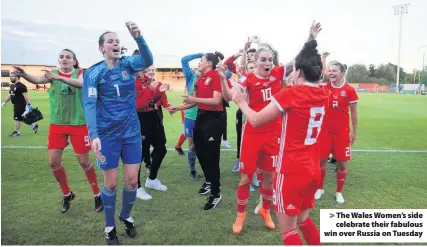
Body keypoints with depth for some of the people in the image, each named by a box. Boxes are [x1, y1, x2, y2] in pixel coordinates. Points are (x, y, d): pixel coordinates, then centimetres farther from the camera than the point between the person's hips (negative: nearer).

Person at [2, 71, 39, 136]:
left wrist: (28, 105, -24)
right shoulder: (12, 86, 14)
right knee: (22, 118, 14)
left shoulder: (21, 86, -17)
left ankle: (17, 132, 12)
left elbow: (26, 96, -21)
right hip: (16, 105, 10)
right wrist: (4, 103, 23)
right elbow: (9, 95, 24)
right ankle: (34, 125, 26)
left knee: (17, 118, -1)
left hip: (21, 105, -10)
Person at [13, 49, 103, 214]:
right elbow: (38, 79, -19)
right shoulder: (53, 74, 2)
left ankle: (98, 195, 20)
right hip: (57, 124, 3)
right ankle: (67, 194, 26)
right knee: (53, 162, 3)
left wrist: (60, 78, -41)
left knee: (84, 162, 2)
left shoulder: (80, 73, -3)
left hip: (78, 124, -3)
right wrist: (23, 74, -40)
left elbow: (81, 83, -27)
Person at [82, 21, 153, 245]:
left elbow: (148, 60, -20)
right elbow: (89, 105, -16)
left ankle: (126, 216, 36)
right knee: (111, 183, 8)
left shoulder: (128, 64, 1)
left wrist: (138, 37, -37)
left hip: (132, 132, 3)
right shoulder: (93, 72, -7)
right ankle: (110, 226, 30)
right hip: (107, 135, -2)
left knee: (132, 180, 8)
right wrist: (94, 135, -28)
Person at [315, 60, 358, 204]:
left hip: (342, 132, -1)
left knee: (342, 163, 6)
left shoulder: (349, 90, -5)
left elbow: (353, 113, 1)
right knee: (321, 160, 7)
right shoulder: (324, 87, 1)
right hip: (325, 130, 1)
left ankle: (339, 192, 24)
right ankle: (320, 188, 25)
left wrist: (354, 132, 2)